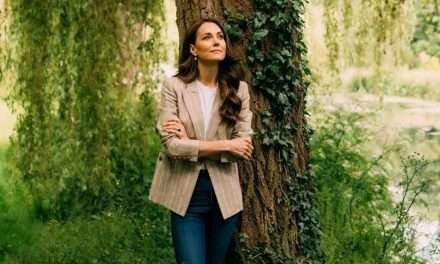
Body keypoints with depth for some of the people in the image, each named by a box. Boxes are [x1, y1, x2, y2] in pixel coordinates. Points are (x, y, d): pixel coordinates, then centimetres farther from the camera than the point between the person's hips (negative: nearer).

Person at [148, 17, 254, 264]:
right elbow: (172, 144, -14)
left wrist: (192, 143, -14)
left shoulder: (238, 88, 1)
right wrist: (225, 145, -14)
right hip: (186, 193, -3)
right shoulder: (174, 86, -6)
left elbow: (244, 146, -6)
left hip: (224, 193, 3)